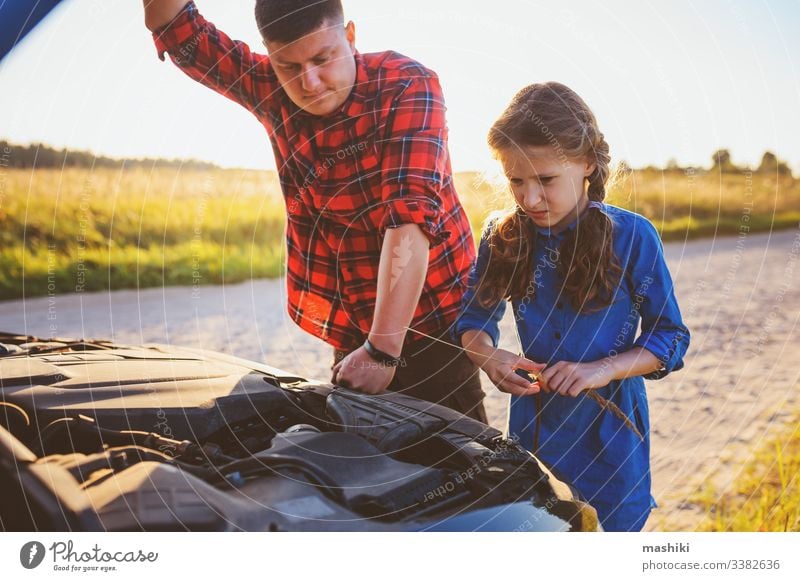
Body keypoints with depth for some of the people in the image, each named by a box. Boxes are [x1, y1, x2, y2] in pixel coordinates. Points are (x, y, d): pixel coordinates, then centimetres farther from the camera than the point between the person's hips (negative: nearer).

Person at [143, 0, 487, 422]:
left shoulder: (407, 86, -17)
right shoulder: (274, 91, -2)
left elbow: (409, 216, -28)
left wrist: (382, 350, -35)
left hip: (432, 328, -4)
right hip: (353, 335, 5)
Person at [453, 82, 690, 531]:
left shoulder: (632, 236, -13)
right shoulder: (503, 237, -4)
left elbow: (671, 337, -7)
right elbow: (474, 318, 5)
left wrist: (602, 370, -22)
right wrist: (487, 356, -17)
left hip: (609, 427, -2)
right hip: (532, 420, 3)